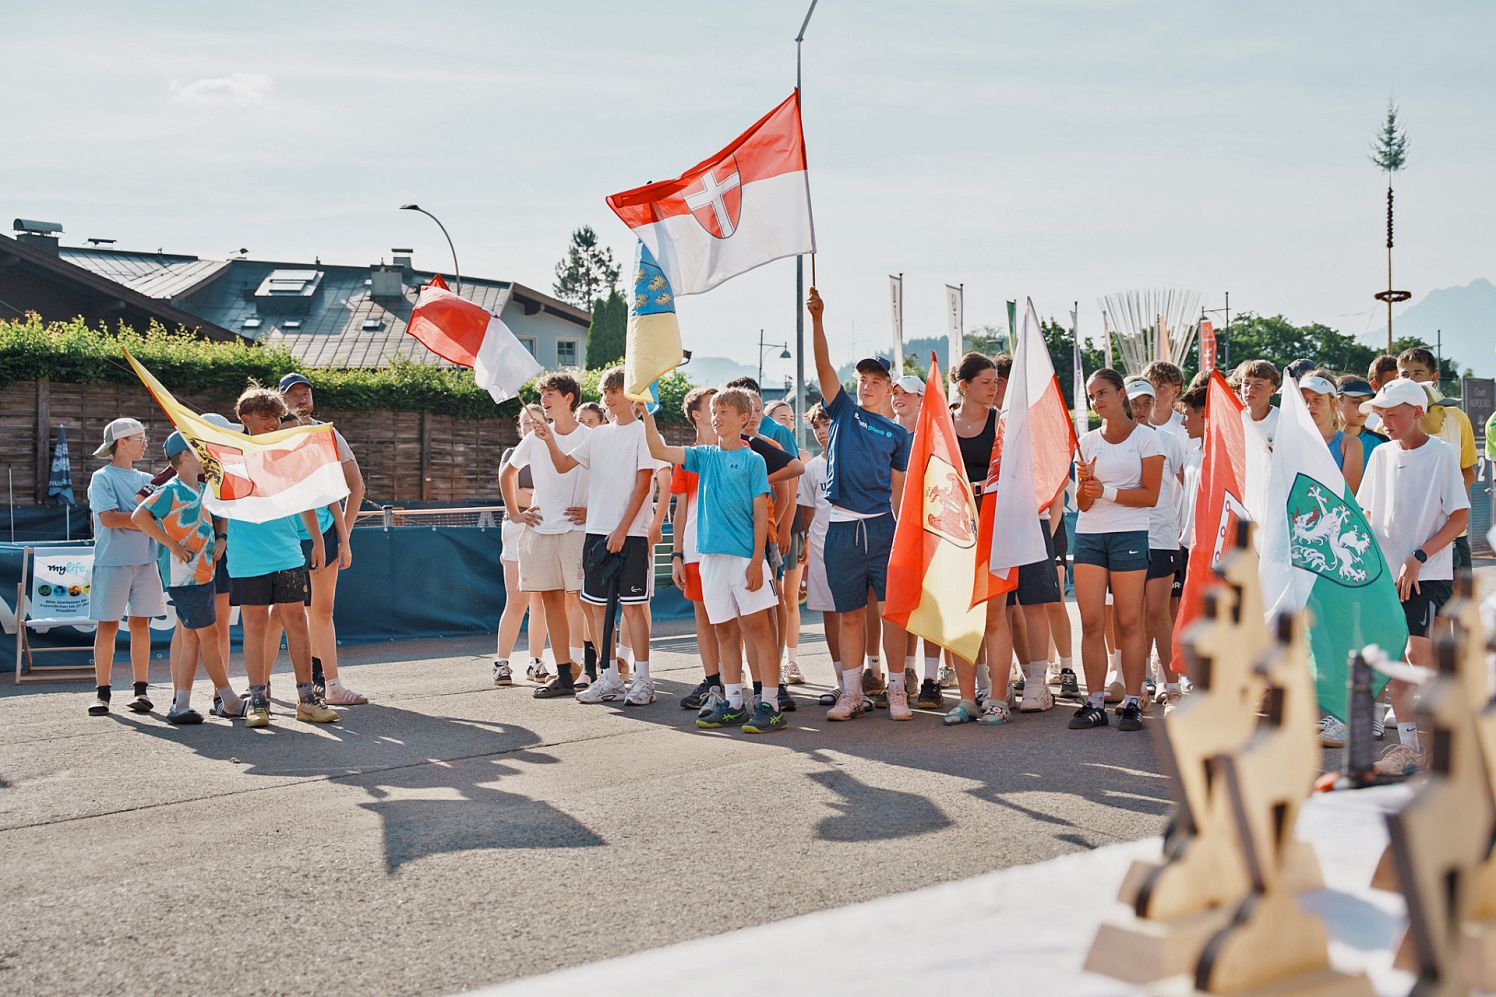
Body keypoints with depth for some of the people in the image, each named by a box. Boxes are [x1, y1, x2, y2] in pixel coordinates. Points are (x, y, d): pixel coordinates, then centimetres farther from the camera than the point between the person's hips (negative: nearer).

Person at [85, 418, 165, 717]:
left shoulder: (146, 479, 16)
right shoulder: (102, 478, -1)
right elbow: (109, 518, -12)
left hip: (144, 560, 4)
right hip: (112, 560, -4)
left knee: (140, 624, 4)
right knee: (107, 625, -1)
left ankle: (141, 690, 7)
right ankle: (102, 692, 3)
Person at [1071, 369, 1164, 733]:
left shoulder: (1145, 438, 3)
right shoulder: (1087, 441, 14)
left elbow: (1150, 495, -4)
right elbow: (1082, 503, 11)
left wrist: (1107, 491, -13)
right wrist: (1085, 484, -10)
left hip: (1129, 535, -4)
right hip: (1089, 535, 4)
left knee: (1129, 621, -4)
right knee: (1091, 622, -2)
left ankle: (1133, 703, 1)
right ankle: (1095, 703, 4)